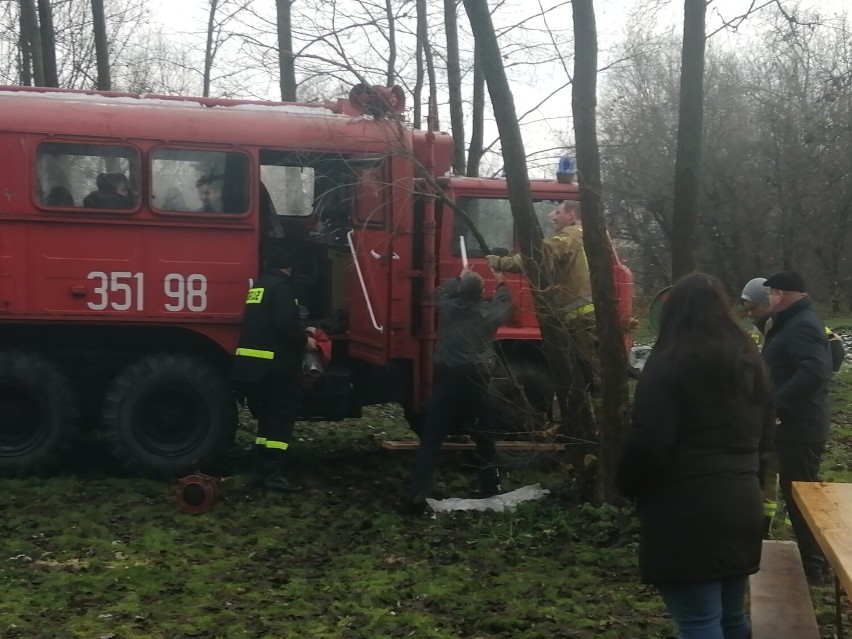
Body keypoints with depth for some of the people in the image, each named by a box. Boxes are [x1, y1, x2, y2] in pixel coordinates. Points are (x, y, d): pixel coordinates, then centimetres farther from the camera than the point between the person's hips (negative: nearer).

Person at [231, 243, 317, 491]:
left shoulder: (258, 286, 17)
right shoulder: (282, 286, -10)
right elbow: (285, 323, -23)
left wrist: (299, 335, 27)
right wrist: (304, 341, -7)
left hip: (252, 362, 9)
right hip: (274, 364, -9)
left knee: (267, 417, 15)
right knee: (281, 418, -4)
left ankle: (265, 471, 17)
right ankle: (273, 474, -8)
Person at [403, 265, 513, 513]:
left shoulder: (447, 306, 3)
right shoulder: (488, 312, 1)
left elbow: (441, 291, 27)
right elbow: (504, 306, 25)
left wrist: (460, 278, 42)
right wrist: (501, 285, 43)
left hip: (447, 380, 0)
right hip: (476, 381, 0)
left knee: (431, 439, -4)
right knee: (484, 437, 17)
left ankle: (417, 495, -14)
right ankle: (490, 488, 28)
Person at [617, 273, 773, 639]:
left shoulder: (669, 364, -13)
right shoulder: (749, 361, 11)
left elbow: (647, 443, -16)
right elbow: (763, 437, 21)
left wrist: (626, 486, 0)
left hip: (686, 515, -8)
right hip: (741, 507, 8)